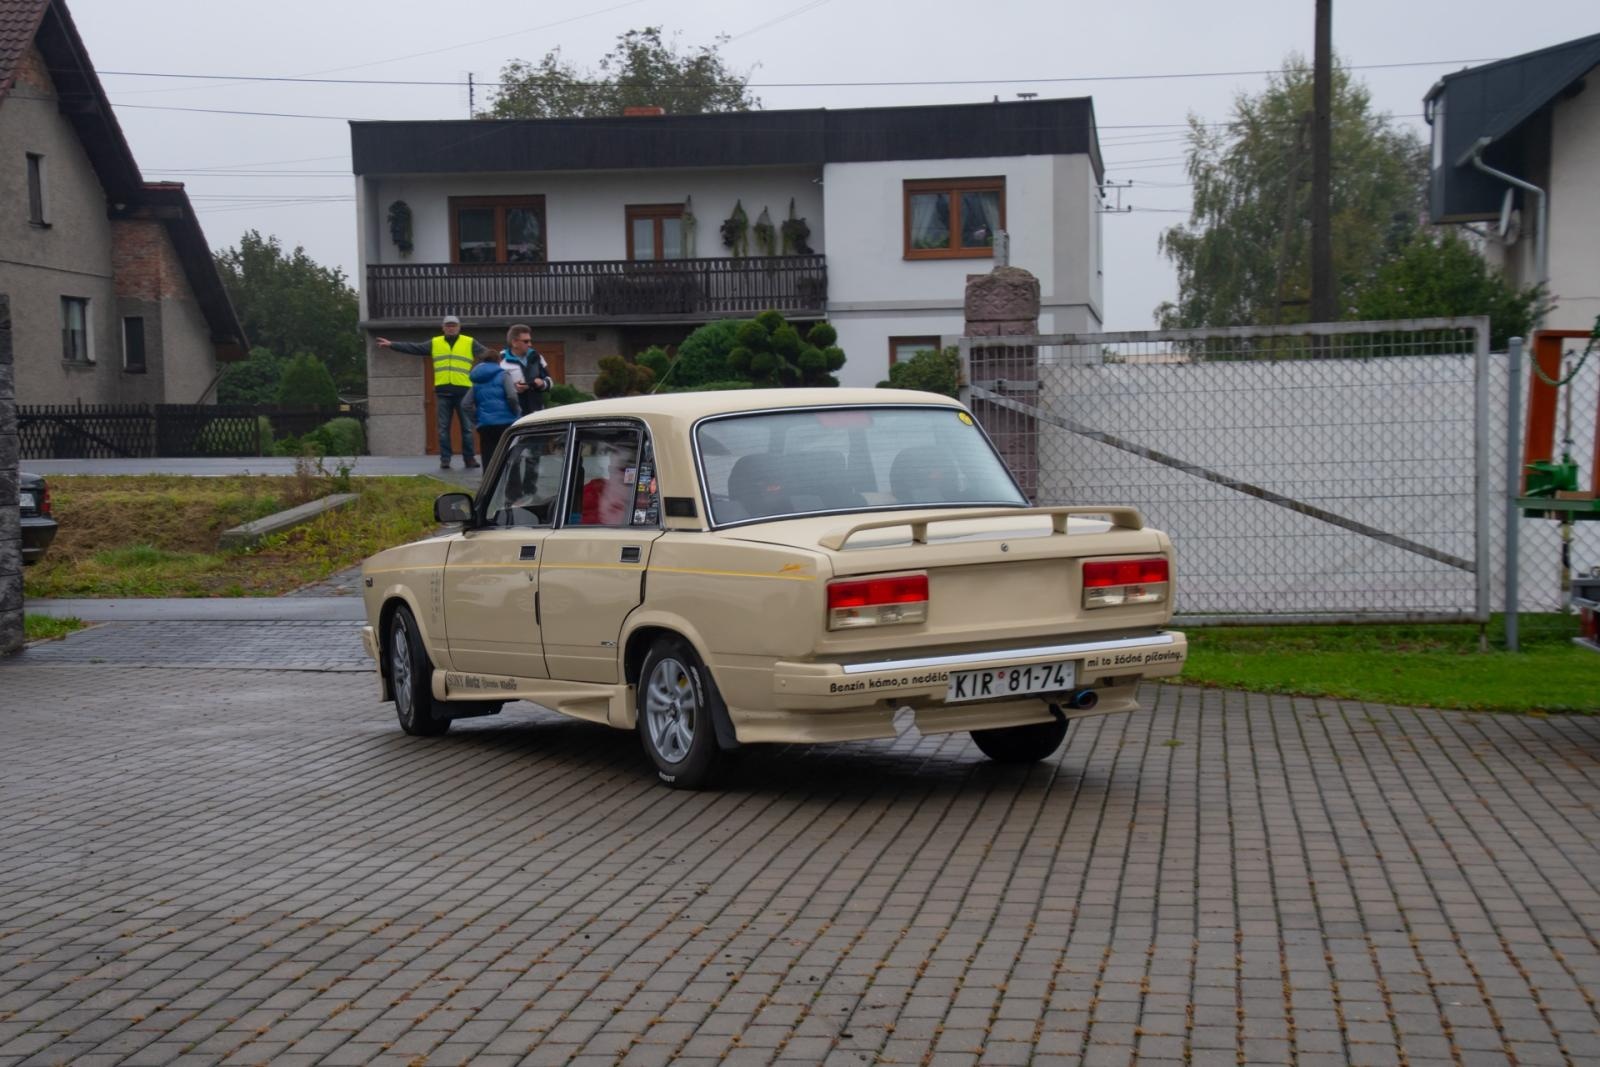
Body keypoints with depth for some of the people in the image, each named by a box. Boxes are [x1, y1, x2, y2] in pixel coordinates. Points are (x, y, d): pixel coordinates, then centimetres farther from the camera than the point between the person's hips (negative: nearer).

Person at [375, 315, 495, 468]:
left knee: (467, 427, 2)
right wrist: (392, 345, 6)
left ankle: (469, 458, 8)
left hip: (463, 392, -2)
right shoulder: (435, 343, 13)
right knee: (443, 428, 3)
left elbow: (486, 352, -3)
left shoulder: (469, 343, 7)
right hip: (442, 392, 2)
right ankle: (445, 459, 7)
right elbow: (412, 347, 12)